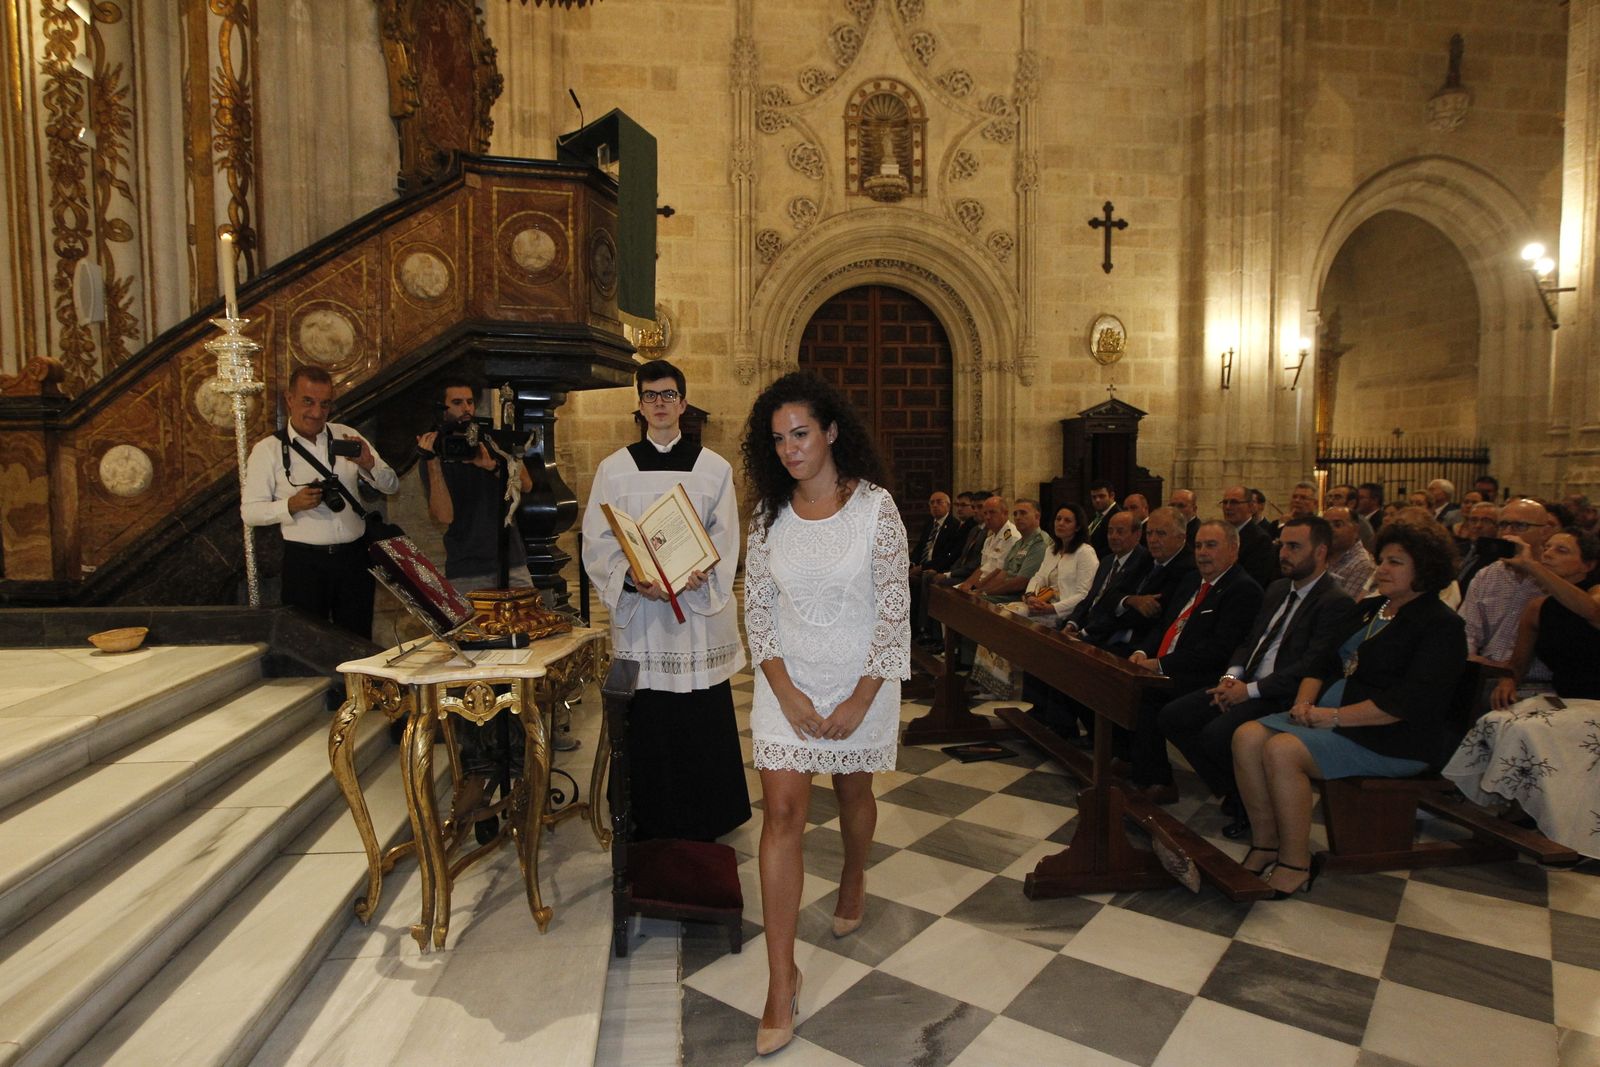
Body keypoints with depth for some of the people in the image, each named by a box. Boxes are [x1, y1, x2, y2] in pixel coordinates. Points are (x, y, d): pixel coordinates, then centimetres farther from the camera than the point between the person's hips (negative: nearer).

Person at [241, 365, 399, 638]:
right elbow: (249, 511, -2)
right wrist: (292, 505, -18)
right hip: (305, 562, -2)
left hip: (353, 557, 2)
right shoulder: (268, 449, -1)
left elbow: (391, 485, 7)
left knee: (359, 644, 11)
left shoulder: (346, 436, 6)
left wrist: (368, 465, -13)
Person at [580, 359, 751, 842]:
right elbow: (596, 544, 1)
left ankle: (703, 823, 19)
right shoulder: (613, 469, 7)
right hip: (637, 610, 0)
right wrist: (632, 578, -17)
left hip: (700, 608, 0)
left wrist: (699, 573, -17)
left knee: (703, 721, 3)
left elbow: (725, 541, 2)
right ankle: (650, 825, 18)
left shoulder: (714, 468, 7)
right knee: (645, 722, 3)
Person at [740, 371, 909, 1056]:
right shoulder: (769, 515, -2)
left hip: (861, 679, -1)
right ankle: (782, 978, 5)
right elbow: (756, 608, -1)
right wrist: (786, 691, -11)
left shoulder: (875, 506, -10)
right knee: (783, 811, -5)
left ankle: (853, 879, 52)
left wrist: (861, 698, -13)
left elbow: (893, 609, -10)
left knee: (853, 793, 18)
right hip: (788, 680, 1)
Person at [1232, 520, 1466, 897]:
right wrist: (1305, 702, -3)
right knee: (1247, 737, -15)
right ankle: (1265, 845, -7)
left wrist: (1334, 716, -21)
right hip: (1330, 714, 8)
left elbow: (1410, 701, -19)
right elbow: (1325, 663, 17)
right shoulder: (1368, 609, 18)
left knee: (1282, 751, -29)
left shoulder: (1442, 625, -7)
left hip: (1391, 739, -8)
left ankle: (1295, 865, -15)